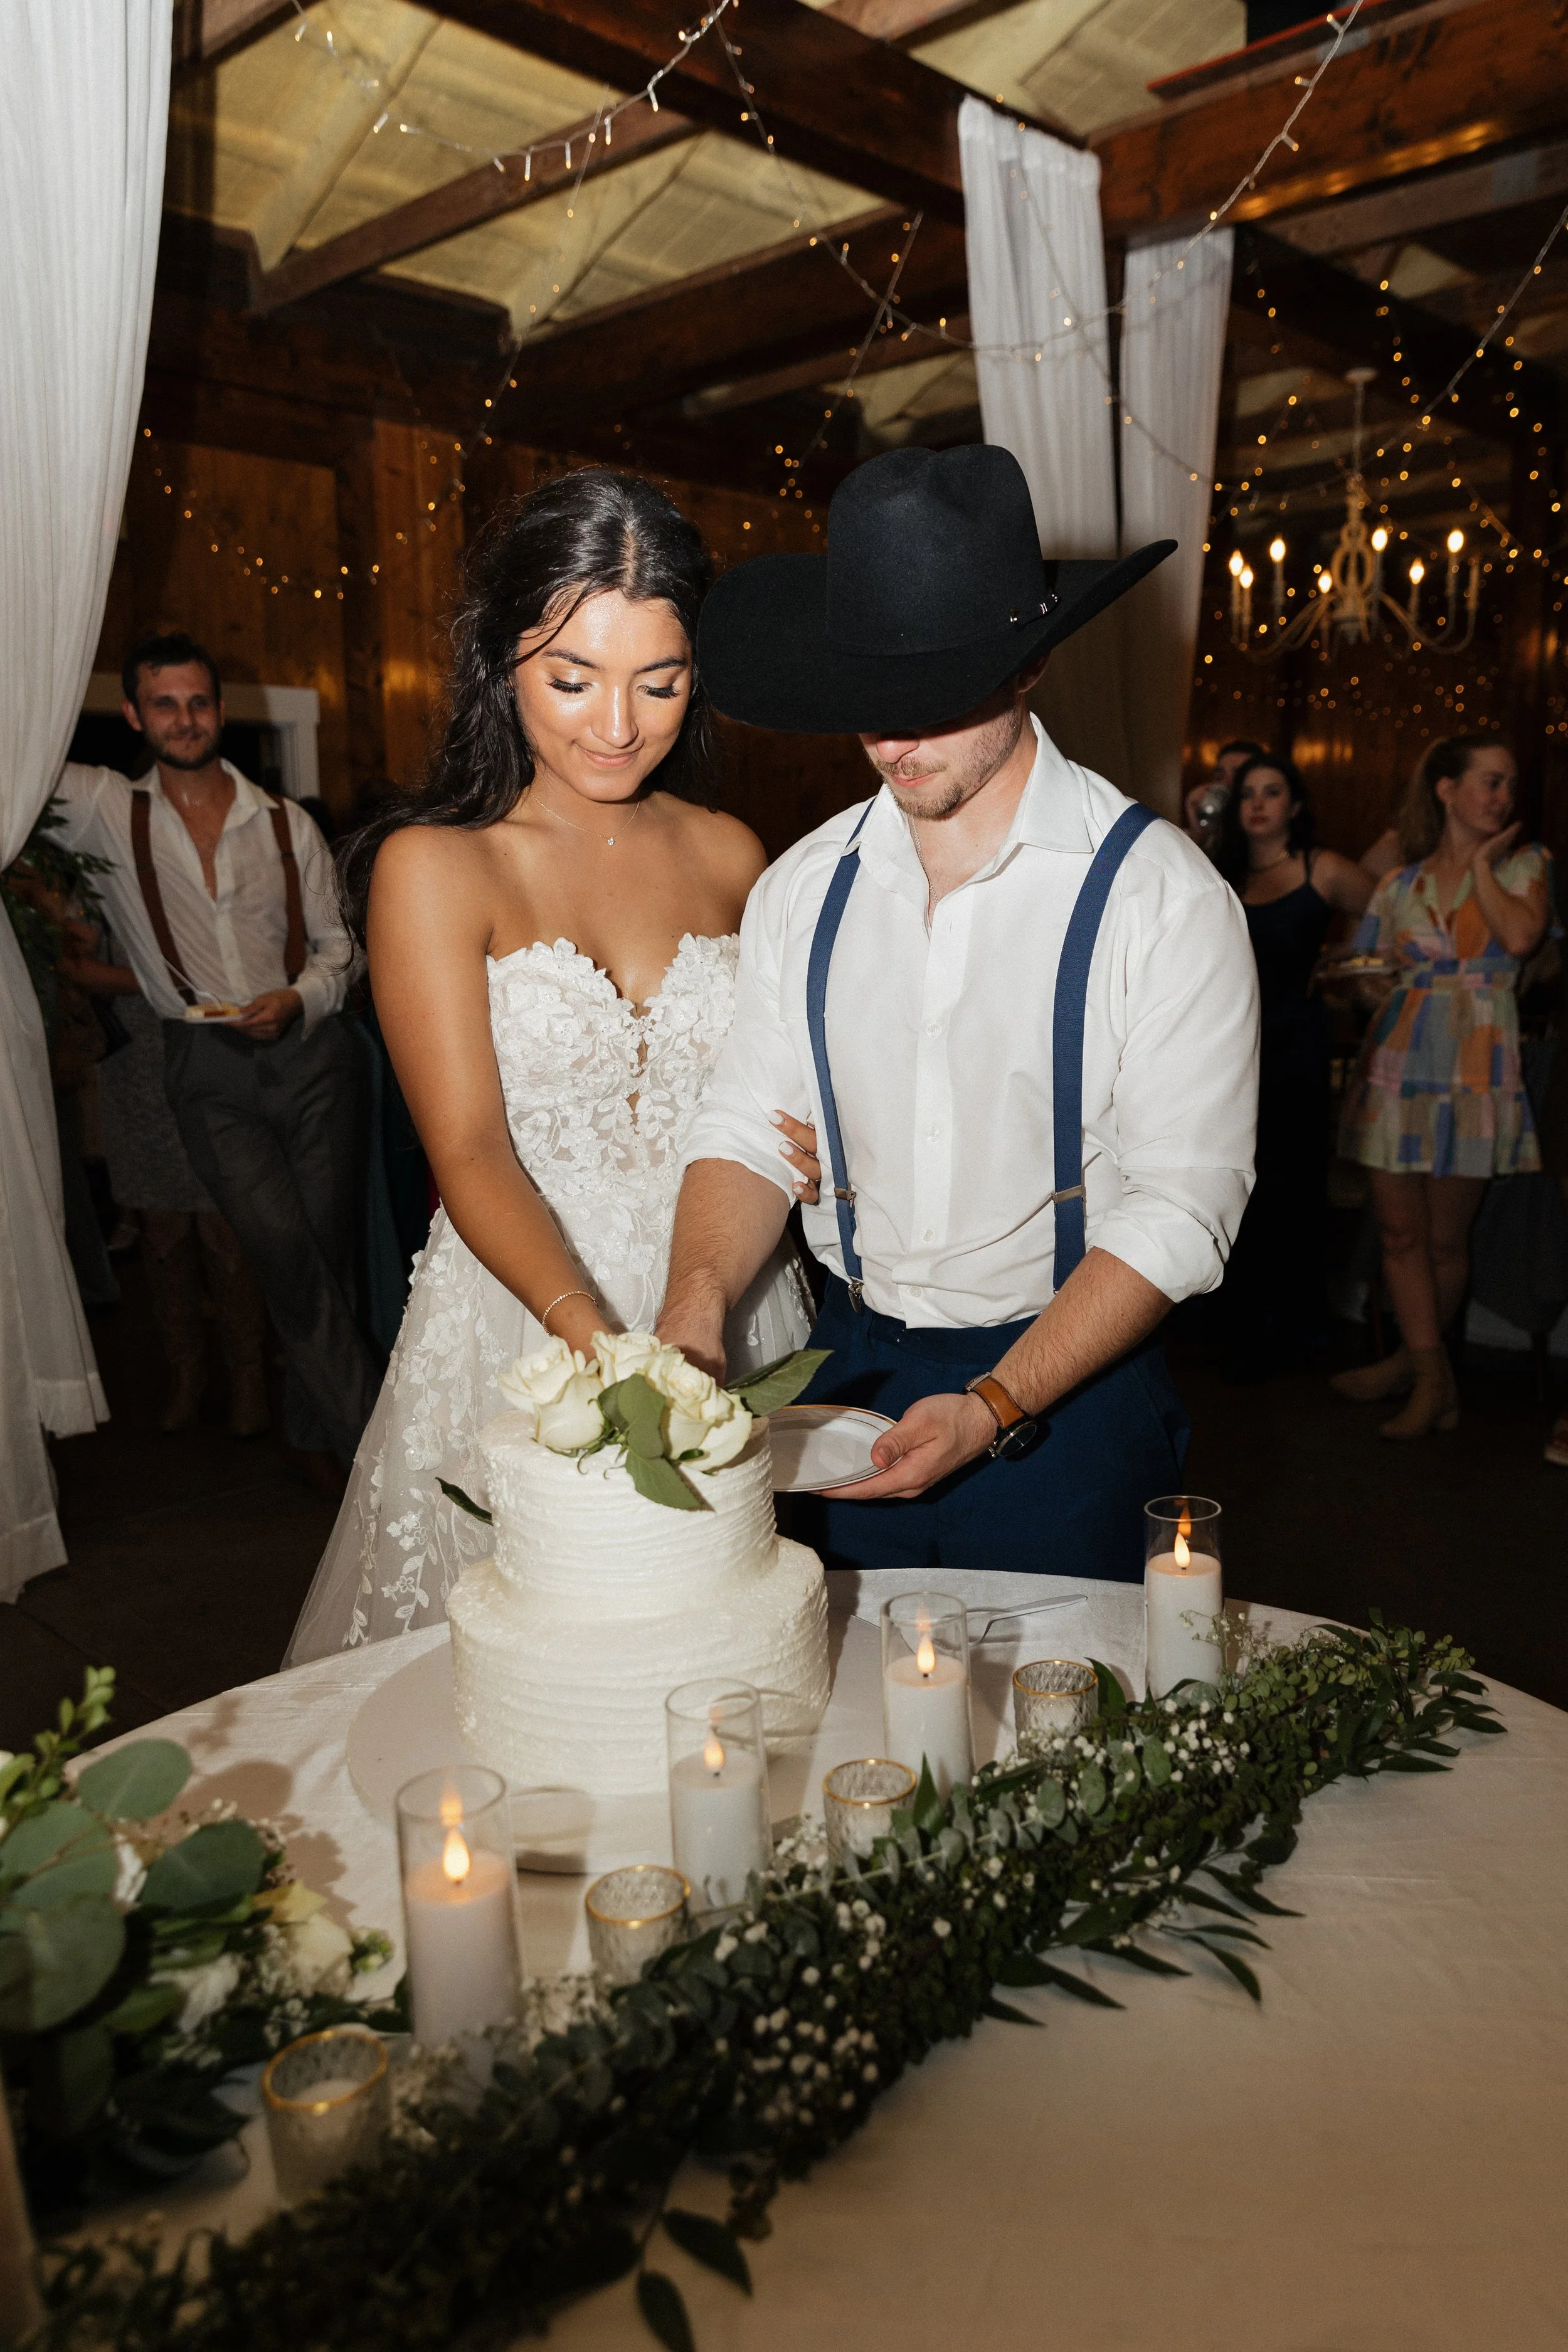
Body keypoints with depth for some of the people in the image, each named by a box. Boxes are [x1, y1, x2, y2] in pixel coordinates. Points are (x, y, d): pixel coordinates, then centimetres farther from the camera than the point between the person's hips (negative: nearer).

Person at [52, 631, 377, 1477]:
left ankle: (314, 1434, 18)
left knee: (326, 1249, 0)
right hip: (208, 1069, -1)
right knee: (284, 1249, -13)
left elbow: (336, 946, 9)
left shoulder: (286, 823, 9)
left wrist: (298, 1000, -8)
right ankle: (370, 1435, -3)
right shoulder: (106, 811, 7)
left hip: (308, 1050, 1)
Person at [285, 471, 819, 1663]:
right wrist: (596, 1334, -31)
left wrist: (812, 1141, -5)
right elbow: (469, 1150, -16)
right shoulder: (434, 866, -7)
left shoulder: (729, 853, 6)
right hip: (524, 1320, -3)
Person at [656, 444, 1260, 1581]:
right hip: (846, 1375, 4)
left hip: (1069, 1387, -3)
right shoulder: (804, 887, 1)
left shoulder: (1158, 893, -13)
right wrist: (696, 1307, -19)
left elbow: (1180, 1207, -15)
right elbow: (749, 1126, 1)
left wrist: (995, 1407, -23)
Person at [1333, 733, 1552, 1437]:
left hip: (1476, 1064, -2)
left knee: (1445, 1238, 4)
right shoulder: (1399, 884, 12)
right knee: (1400, 1228, 0)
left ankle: (1412, 1361, 21)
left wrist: (1482, 862, -3)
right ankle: (1434, 1380, 7)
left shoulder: (1525, 864, 7)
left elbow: (1521, 938, -14)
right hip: (1399, 1057, 2)